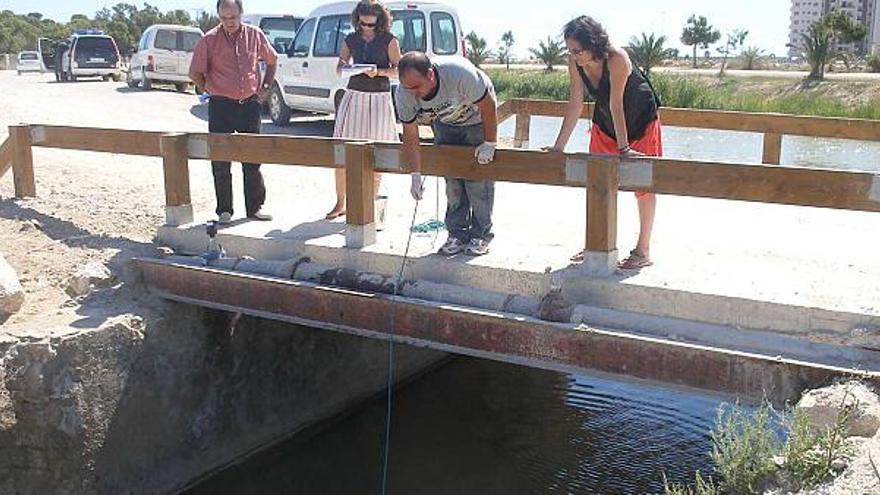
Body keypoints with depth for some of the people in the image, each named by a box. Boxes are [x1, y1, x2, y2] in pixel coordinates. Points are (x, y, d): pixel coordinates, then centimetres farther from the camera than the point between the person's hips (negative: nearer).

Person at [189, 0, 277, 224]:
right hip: (221, 107, -2)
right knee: (221, 162, 2)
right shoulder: (209, 40, -5)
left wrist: (265, 88, 11)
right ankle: (224, 210, 11)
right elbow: (195, 74, 4)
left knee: (253, 159, 7)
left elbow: (272, 60, 18)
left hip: (250, 105, 2)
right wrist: (212, 90, 4)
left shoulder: (255, 35, 2)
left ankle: (255, 207, 17)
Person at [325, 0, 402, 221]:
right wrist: (345, 69, -9)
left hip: (379, 98, -3)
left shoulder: (389, 40, 0)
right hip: (354, 95, 3)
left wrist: (379, 72, -17)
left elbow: (398, 70, 1)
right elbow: (339, 67, 15)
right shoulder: (351, 40, 9)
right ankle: (340, 203, 9)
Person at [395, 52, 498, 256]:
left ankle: (481, 234, 1)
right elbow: (410, 135, -16)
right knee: (451, 180, 0)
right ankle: (457, 233, 9)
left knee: (478, 178, -9)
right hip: (444, 123, 4)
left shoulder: (460, 74, -41)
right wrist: (416, 175, -16)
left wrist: (489, 144, -21)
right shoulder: (403, 95, -28)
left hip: (477, 119, -4)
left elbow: (488, 105, -27)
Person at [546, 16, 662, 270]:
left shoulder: (617, 59, -33)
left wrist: (623, 147, -32)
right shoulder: (574, 63, -18)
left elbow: (616, 103, -35)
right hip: (604, 122, 6)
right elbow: (575, 103, -15)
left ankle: (643, 251, 7)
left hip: (640, 120, -6)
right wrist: (558, 146, -17)